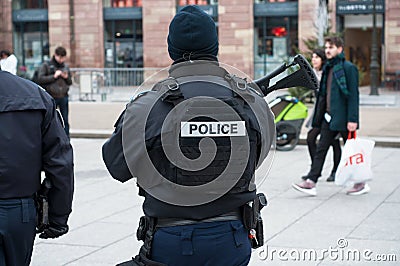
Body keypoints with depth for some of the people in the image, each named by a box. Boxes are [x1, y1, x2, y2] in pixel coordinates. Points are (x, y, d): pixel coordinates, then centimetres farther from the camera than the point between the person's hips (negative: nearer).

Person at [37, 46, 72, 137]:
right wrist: (54, 76, -14)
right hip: (51, 98, -4)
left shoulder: (66, 67, 13)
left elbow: (70, 82, 19)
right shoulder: (46, 65, 0)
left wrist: (66, 77, -3)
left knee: (65, 121, 7)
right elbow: (40, 79, -9)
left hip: (64, 97, 4)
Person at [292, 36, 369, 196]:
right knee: (321, 149, 2)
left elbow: (353, 95, -15)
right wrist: (320, 115, 16)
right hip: (328, 117, 7)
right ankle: (310, 183, 1)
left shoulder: (348, 68, -10)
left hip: (343, 118, -7)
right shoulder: (328, 68, 14)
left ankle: (361, 183, 17)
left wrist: (352, 119, -20)